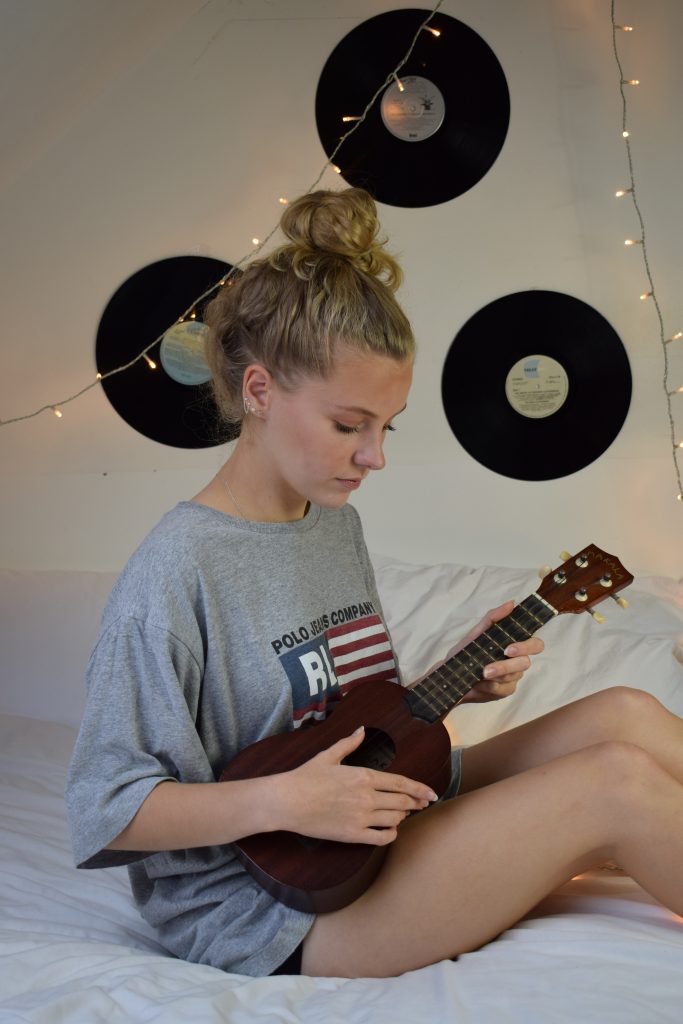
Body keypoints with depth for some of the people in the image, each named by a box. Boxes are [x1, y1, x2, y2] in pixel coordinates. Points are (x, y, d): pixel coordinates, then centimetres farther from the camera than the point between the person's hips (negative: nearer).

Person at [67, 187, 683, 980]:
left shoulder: (339, 528, 5)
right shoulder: (176, 571, -21)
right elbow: (104, 810, -18)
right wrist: (281, 801, -28)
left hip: (377, 827, 8)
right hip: (270, 917, -8)